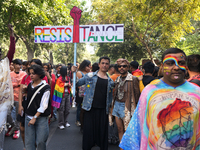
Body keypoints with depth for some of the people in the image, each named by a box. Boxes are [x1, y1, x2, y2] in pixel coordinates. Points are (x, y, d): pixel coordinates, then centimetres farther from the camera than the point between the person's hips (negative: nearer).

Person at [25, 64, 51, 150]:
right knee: (29, 141, 6)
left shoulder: (45, 87, -9)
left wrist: (35, 117, -12)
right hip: (28, 116, 5)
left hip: (41, 118, -4)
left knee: (40, 141, 0)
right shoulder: (30, 85, 8)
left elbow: (43, 106, -11)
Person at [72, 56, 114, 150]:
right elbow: (76, 84, 3)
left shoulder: (110, 81, 8)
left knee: (102, 132, 9)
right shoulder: (90, 76, 1)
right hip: (90, 109, -2)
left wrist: (109, 109, 12)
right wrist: (73, 72, -10)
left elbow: (110, 98, 14)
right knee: (88, 131, 5)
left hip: (103, 110, 2)